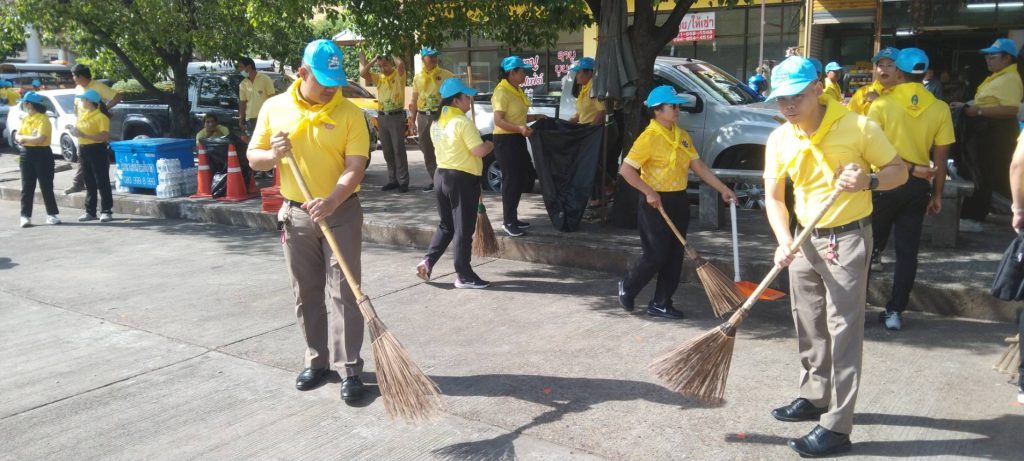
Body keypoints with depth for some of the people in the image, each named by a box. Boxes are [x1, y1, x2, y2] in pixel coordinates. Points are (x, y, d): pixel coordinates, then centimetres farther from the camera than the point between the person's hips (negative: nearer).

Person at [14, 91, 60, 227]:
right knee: (27, 187, 5)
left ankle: (52, 214, 8)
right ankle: (25, 216, 7)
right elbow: (17, 137, 7)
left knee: (46, 186, 0)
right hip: (26, 154, 7)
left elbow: (40, 139, -20)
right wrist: (30, 138, -14)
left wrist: (24, 137, -7)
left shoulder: (43, 119, -10)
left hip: (42, 154, -6)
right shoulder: (25, 119, 12)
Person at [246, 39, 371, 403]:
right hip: (296, 214, 3)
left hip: (341, 213, -3)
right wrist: (273, 155, -16)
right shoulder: (274, 108, 1)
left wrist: (332, 200, -32)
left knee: (344, 293, -2)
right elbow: (253, 158, 7)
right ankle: (317, 361, 26)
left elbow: (355, 167, -15)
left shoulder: (349, 113, -8)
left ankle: (350, 369, 4)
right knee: (306, 294, 12)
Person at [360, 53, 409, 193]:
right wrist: (375, 59, 2)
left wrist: (392, 55, -5)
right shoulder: (378, 78, 10)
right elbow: (363, 72, -3)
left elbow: (401, 64, -25)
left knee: (399, 150, -6)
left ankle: (403, 181, -2)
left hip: (397, 116, -6)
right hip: (382, 117, 6)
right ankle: (393, 180, 17)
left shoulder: (398, 75, -4)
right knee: (387, 151, 9)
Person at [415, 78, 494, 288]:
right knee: (463, 228, 1)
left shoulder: (436, 122, 9)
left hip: (441, 175, 8)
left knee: (446, 225, 20)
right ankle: (463, 275, 8)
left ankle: (428, 261, 9)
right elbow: (479, 151, -21)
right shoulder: (463, 122, -17)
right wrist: (490, 145, 0)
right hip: (463, 179, -8)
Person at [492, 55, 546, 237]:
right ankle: (508, 222, 3)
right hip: (505, 141, -10)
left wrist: (535, 117, 13)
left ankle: (512, 217, 23)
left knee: (522, 179, 13)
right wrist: (519, 128, -36)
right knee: (511, 180, -6)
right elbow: (498, 121, -24)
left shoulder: (518, 91, 13)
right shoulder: (501, 92, -16)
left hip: (518, 140, 10)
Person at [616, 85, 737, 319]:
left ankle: (661, 303, 18)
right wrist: (649, 192, -21)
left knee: (675, 255, 8)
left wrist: (723, 189, 8)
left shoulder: (682, 136, 9)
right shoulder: (649, 137, -14)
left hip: (678, 201, 7)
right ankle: (627, 287, 21)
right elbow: (626, 169, -18)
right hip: (656, 203, -7)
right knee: (656, 255, -3)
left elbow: (699, 166, 12)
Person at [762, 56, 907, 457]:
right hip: (805, 239, 6)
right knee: (809, 326, 16)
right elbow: (774, 198, 3)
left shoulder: (858, 127, -14)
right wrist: (784, 242, -13)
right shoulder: (779, 140, -2)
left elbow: (898, 170, -4)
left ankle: (837, 426, 0)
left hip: (847, 238, -5)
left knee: (843, 331, -5)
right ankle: (815, 397, 34)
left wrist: (869, 181, -26)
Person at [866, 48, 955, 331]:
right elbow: (941, 159, 0)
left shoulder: (882, 104, -9)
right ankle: (895, 311, 9)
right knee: (907, 251, 8)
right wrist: (937, 195, 7)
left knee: (869, 244, 12)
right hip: (919, 186, 2)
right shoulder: (940, 109, -2)